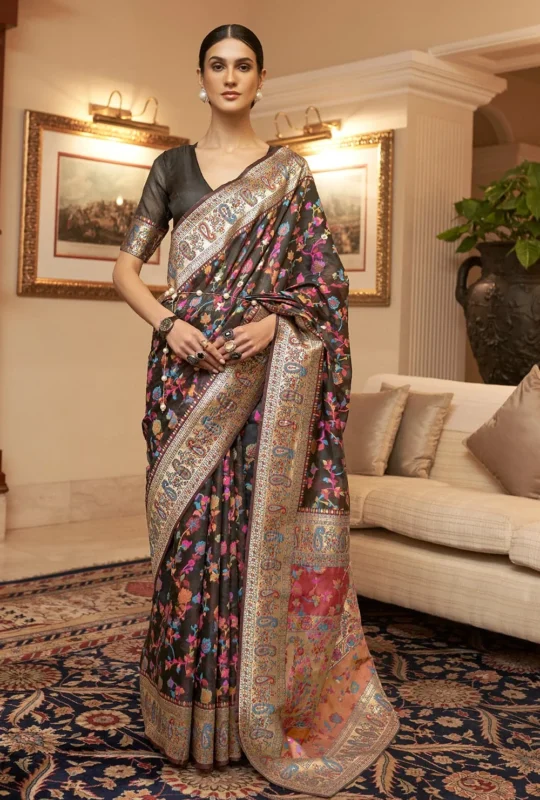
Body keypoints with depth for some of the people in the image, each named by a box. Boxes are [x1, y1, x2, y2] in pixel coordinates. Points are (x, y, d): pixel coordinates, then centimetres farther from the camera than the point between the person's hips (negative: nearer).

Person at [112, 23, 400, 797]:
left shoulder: (290, 173, 8)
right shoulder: (172, 167, 11)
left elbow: (320, 278, 6)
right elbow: (126, 267, 8)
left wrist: (274, 320, -12)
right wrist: (168, 322, -9)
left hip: (266, 373, -1)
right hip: (190, 370, 2)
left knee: (258, 527, -1)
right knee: (188, 525, 1)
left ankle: (257, 711, 14)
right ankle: (191, 709, 16)